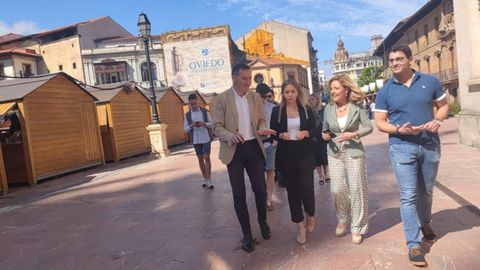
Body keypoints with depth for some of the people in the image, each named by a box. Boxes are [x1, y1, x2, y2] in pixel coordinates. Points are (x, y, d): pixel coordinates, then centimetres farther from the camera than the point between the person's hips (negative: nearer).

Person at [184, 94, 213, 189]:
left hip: (206, 138, -2)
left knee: (207, 158, -6)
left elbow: (211, 123, 2)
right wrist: (191, 126, -16)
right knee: (200, 159, 8)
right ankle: (205, 179, 20)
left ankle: (209, 180, -1)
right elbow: (185, 129, 4)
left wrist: (203, 123, -17)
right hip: (196, 140, 2)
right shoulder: (187, 115, 4)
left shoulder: (204, 111, 1)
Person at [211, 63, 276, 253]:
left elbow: (261, 120, 13)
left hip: (254, 147, 3)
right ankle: (247, 234, 20)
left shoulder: (256, 97, 8)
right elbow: (217, 127, -8)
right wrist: (230, 136, -28)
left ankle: (263, 222, 34)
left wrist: (262, 130, -11)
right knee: (239, 194, 3)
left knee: (261, 189, 5)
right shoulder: (221, 99, -5)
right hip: (234, 150, -2)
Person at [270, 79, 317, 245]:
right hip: (286, 156, 1)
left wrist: (305, 133, -15)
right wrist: (281, 135, -17)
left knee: (307, 189, -4)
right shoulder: (277, 111, 1)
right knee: (292, 190, 6)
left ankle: (310, 215, 29)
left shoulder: (306, 109, 3)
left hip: (305, 154, 0)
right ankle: (300, 226, 20)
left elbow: (314, 130, 5)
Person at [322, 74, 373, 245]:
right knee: (337, 189, -1)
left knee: (356, 189, 2)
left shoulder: (357, 107, -4)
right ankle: (343, 220, 26)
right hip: (335, 154, 2)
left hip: (354, 153, -2)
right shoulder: (328, 109, 4)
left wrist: (353, 134, -16)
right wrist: (325, 135, -6)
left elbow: (369, 127, -2)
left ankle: (357, 228, 17)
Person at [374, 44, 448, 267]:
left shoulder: (430, 82, 2)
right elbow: (380, 122, -3)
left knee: (426, 192, 19)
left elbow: (443, 105, 10)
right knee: (408, 196, -4)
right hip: (402, 148, -2)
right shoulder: (385, 92, -3)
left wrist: (437, 120, -11)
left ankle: (425, 223, 46)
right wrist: (399, 129, -22)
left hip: (430, 146, 3)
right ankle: (414, 244, 3)